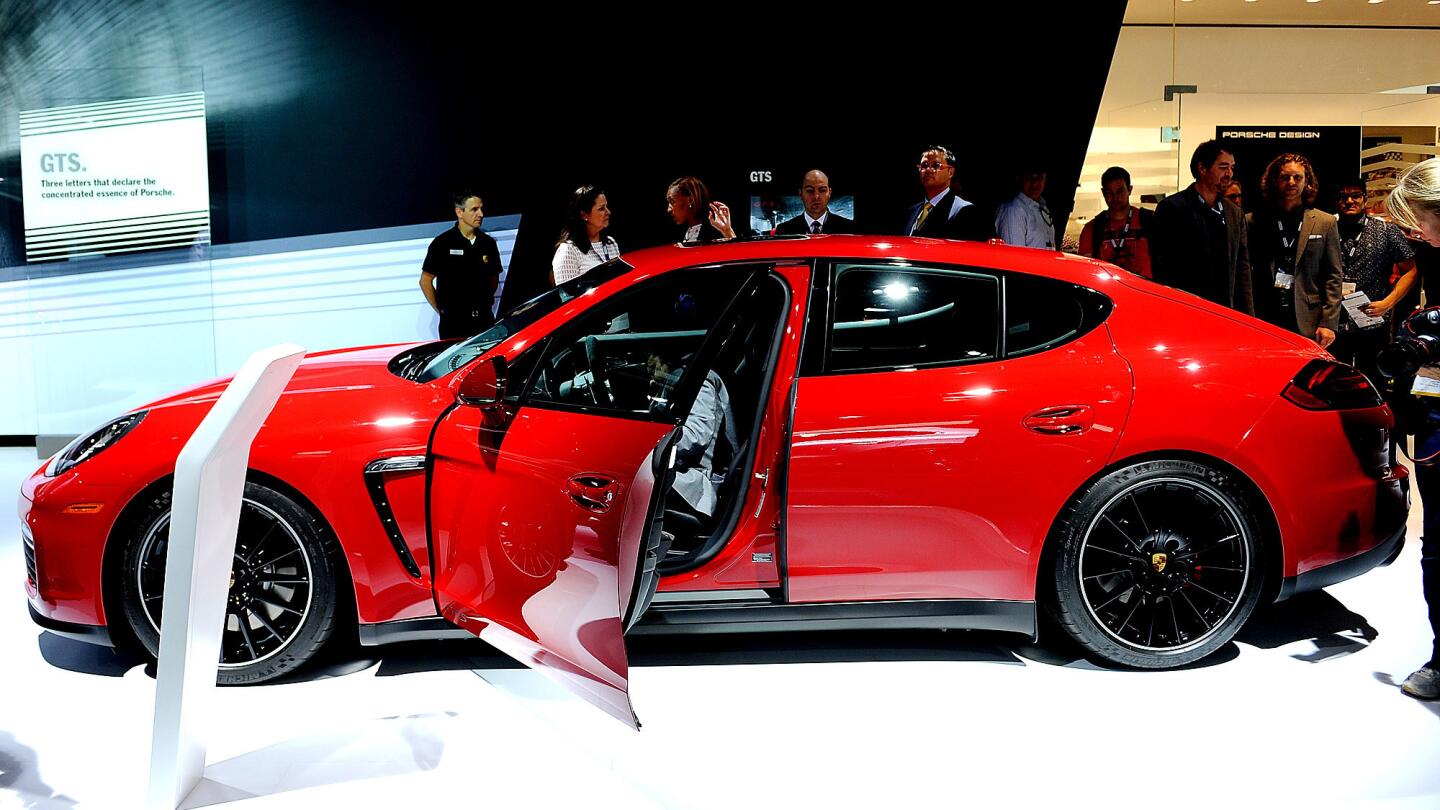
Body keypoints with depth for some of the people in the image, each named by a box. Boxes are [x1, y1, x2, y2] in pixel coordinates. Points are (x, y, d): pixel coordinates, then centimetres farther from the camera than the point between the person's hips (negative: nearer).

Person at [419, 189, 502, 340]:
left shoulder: (488, 243, 9)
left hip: (484, 320, 4)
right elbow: (425, 281, 1)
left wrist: (487, 303, 11)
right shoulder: (443, 243, -4)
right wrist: (441, 310, 1)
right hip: (453, 322, -4)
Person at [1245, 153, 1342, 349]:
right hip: (1262, 322, 0)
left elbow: (1333, 278, 7)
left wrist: (1328, 323, -2)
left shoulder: (1325, 223, 10)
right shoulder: (1253, 222, 9)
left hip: (1307, 325, 0)